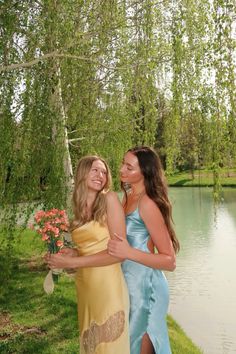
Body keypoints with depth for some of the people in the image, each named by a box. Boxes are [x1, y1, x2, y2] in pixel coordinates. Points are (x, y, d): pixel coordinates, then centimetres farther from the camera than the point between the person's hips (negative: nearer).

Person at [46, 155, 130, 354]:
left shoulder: (110, 199, -10)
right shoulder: (80, 208, 7)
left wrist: (72, 262, -14)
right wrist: (73, 253, -7)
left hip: (107, 286, -6)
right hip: (85, 287, 6)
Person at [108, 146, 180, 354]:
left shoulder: (147, 204, -20)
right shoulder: (127, 197, 4)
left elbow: (169, 262, -19)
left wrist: (130, 253, -29)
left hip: (145, 285, -8)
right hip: (128, 282, 8)